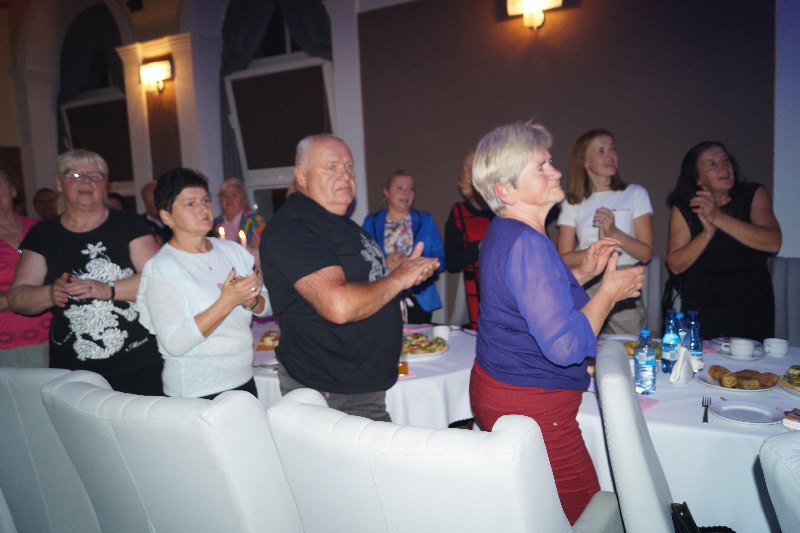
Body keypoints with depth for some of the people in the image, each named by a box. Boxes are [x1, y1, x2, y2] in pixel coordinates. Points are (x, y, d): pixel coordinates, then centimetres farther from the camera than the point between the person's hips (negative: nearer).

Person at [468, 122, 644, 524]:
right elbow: (566, 345, -29)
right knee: (584, 511, 5)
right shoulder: (526, 243, -26)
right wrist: (610, 291, -14)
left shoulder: (504, 232, 8)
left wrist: (583, 272, 11)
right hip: (530, 408, -10)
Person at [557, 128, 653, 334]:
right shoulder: (572, 203, 5)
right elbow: (565, 259, -1)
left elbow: (646, 254, -3)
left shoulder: (635, 194, 4)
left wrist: (614, 233, -18)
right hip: (584, 292, 0)